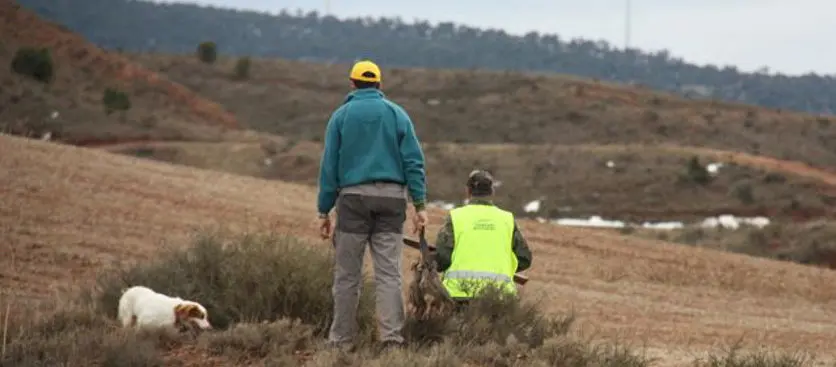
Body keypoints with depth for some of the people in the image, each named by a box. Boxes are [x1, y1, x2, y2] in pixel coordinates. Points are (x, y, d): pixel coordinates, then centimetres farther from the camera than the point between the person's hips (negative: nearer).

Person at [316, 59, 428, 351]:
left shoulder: (341, 116, 6)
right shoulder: (397, 114, 8)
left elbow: (329, 166, 3)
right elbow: (413, 162, 1)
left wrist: (324, 211, 5)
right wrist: (419, 205, 1)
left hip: (354, 196, -1)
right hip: (391, 197, 1)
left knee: (347, 274, 4)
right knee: (389, 273, -1)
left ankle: (341, 340, 6)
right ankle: (391, 337, -10)